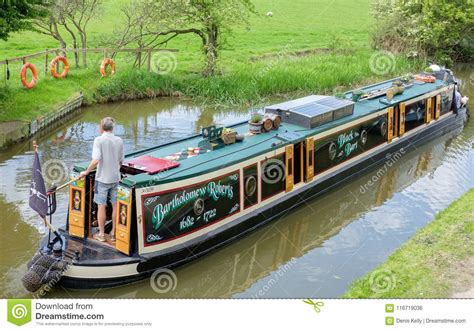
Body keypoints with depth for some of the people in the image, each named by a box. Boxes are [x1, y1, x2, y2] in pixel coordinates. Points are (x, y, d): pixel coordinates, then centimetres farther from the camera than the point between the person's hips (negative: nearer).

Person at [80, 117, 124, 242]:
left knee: (101, 206, 7)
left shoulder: (99, 140, -12)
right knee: (116, 206, 11)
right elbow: (121, 161, 7)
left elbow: (95, 160, -22)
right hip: (116, 178, 4)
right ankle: (113, 233, 20)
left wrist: (86, 172, -9)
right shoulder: (119, 140, 1)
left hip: (102, 178, -4)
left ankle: (101, 234, 16)